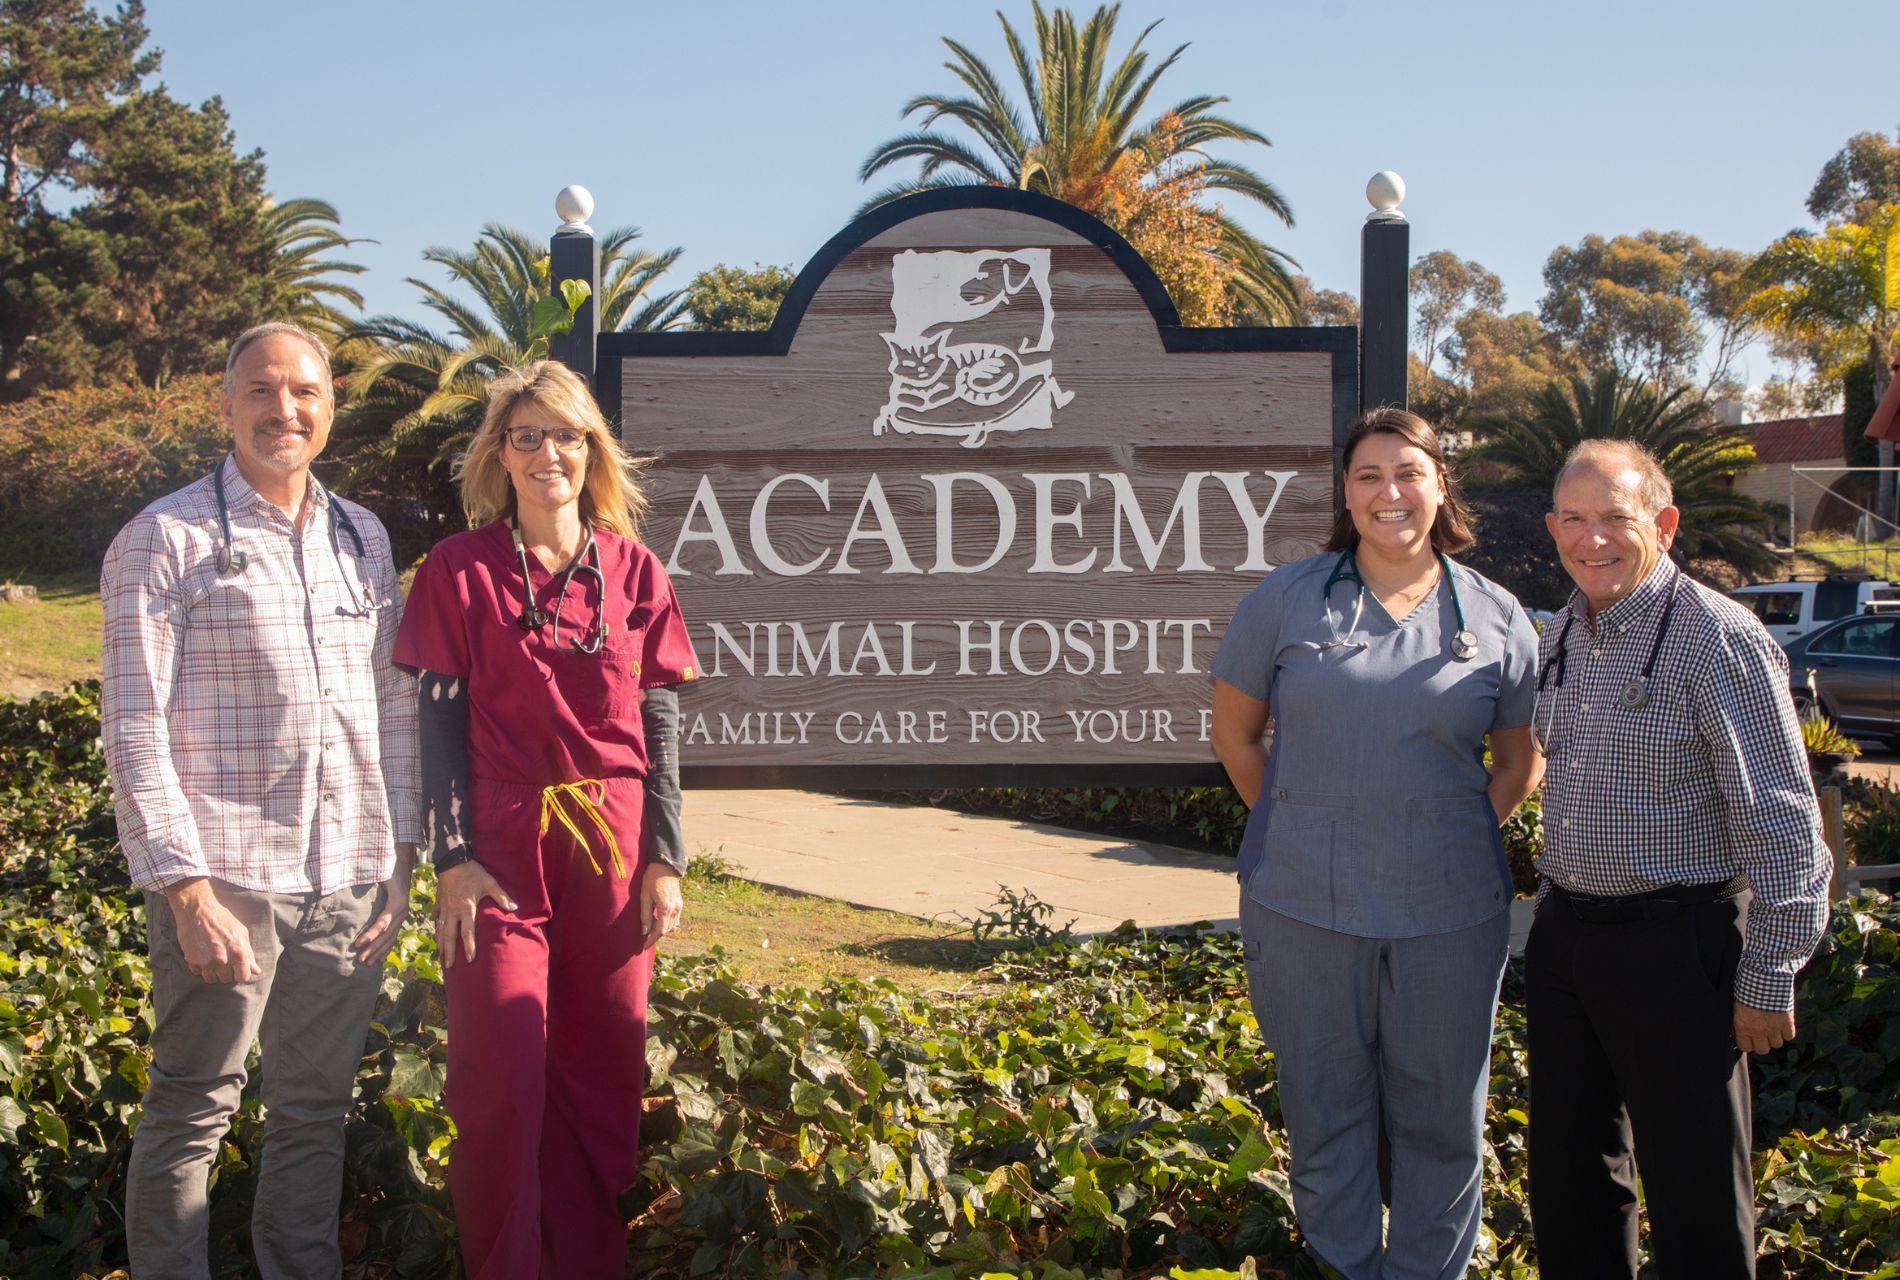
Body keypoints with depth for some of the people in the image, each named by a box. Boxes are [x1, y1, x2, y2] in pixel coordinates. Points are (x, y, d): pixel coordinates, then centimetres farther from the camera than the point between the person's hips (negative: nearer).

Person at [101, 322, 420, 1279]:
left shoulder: (363, 538, 14)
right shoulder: (166, 539, -2)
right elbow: (134, 730, -7)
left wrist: (399, 856, 10)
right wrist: (185, 888, -13)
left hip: (349, 881, 5)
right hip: (226, 881, -5)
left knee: (316, 1107, 12)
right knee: (192, 1109, 1)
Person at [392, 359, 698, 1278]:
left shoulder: (635, 574, 7)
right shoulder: (461, 571, 0)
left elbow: (661, 728, 8)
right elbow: (439, 724, -1)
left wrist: (664, 860, 3)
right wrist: (452, 860, -8)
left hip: (613, 853, 2)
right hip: (502, 849, -2)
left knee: (603, 1076, 8)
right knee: (504, 1076, -4)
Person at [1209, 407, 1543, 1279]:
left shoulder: (1495, 619, 4)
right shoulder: (1288, 599, 1)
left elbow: (1519, 761, 13)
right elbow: (1234, 729, 9)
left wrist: (1457, 841, 3)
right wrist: (1296, 830, 4)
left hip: (1448, 912, 1)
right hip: (1305, 906, -1)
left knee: (1442, 1117, 11)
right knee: (1324, 1109, 10)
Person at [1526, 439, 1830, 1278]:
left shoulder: (1719, 637, -14)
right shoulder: (1561, 634, 9)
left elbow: (1780, 821, -14)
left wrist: (1769, 979, -14)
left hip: (1675, 946, -7)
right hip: (1563, 931, 7)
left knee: (1694, 1195, 3)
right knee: (1569, 1177, 16)